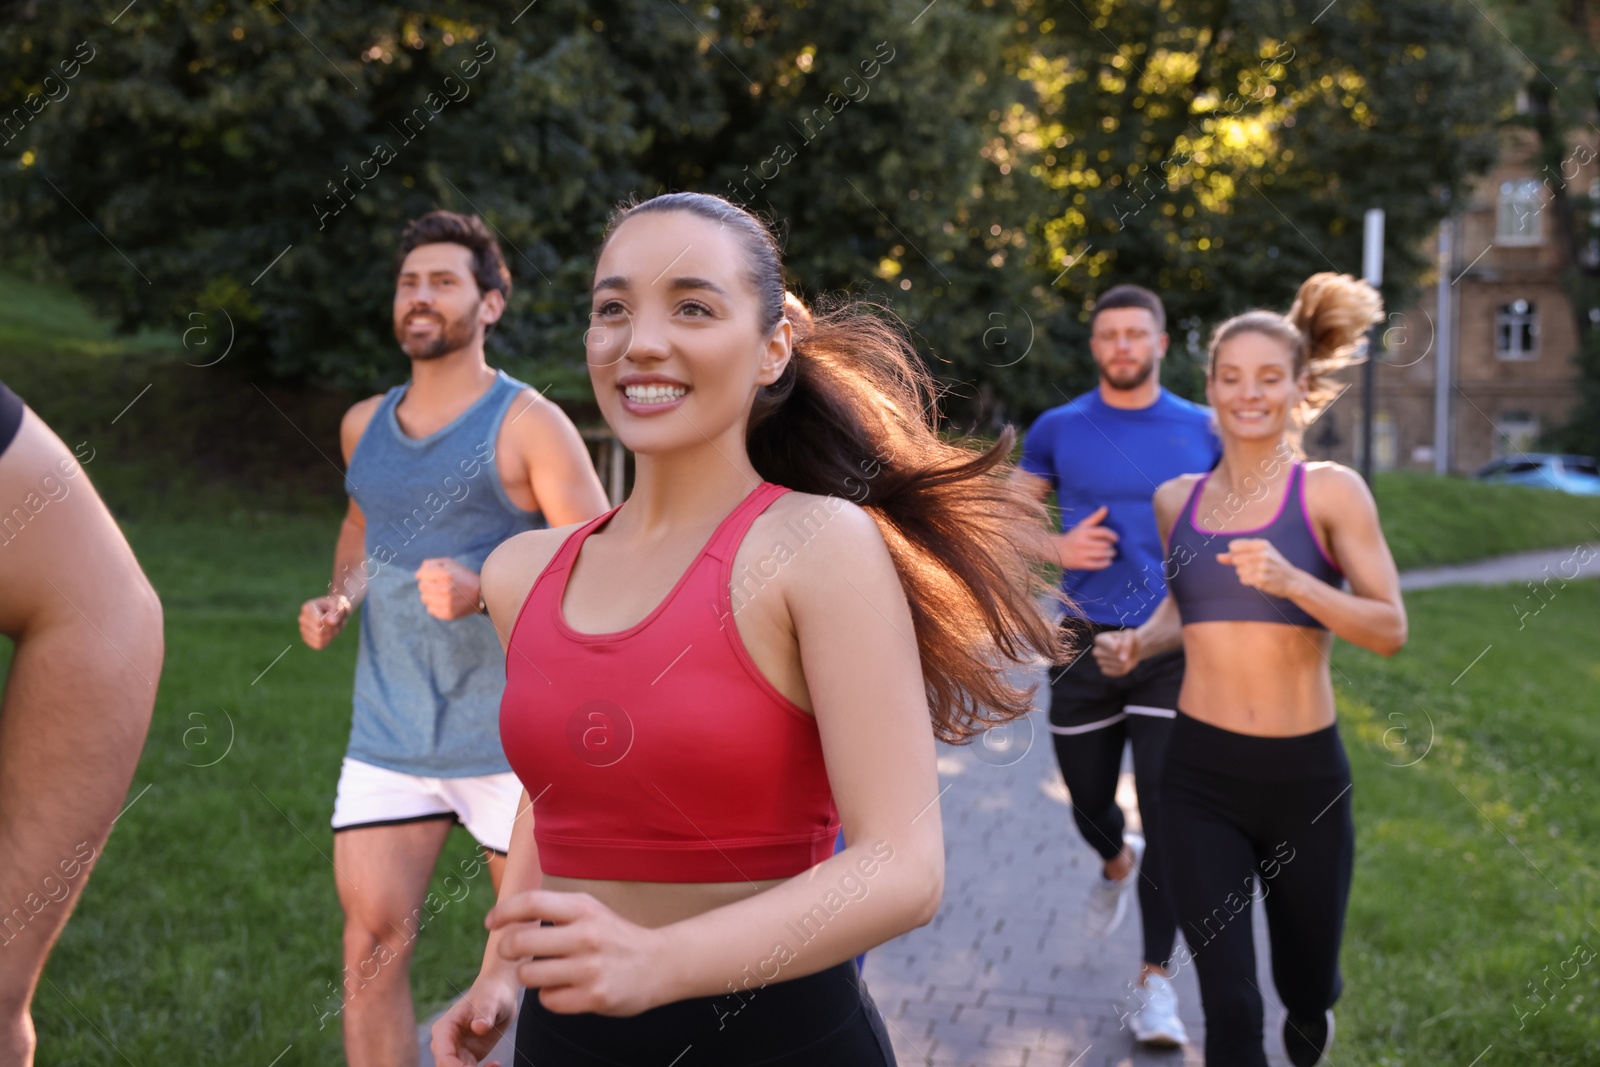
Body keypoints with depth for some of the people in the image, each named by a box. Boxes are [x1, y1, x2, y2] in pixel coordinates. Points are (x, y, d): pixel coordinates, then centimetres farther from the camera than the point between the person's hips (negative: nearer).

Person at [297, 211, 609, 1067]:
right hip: (387, 738, 5)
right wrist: (337, 598, 8)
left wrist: (485, 592, -24)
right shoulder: (365, 425, 10)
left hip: (511, 738, -4)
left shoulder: (529, 425, -7)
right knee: (372, 946, 0)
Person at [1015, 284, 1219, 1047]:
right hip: (1085, 643, 1)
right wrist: (1058, 548, -13)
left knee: (1165, 810, -7)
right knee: (1088, 803, 14)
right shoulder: (1059, 430, 2)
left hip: (1172, 646, -1)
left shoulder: (1201, 433, 2)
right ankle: (1116, 863, 50)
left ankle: (1155, 981, 4)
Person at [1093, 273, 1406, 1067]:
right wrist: (1139, 643, 1)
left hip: (1305, 774, -1)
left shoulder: (1330, 491, -5)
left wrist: (1291, 582, -25)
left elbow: (1389, 628, -10)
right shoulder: (1176, 500, 4)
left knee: (1306, 985, 19)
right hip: (1200, 776, 1)